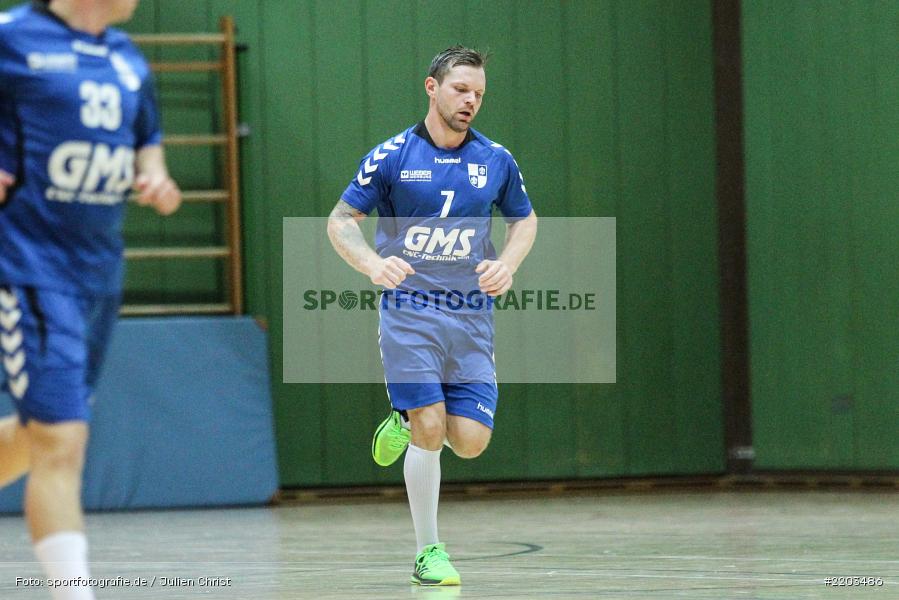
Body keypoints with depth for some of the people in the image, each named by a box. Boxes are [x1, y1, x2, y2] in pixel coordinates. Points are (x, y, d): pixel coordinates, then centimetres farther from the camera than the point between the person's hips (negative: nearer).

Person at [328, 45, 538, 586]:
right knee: (430, 433, -11)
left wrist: (508, 264, 1)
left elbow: (525, 218, 21)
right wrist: (373, 263, -16)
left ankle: (408, 422, 29)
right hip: (409, 312, -3)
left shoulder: (496, 160, 6)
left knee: (470, 440, -5)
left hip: (472, 317, 3)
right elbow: (341, 220, 3)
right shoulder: (391, 156, -2)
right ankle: (429, 553, 3)